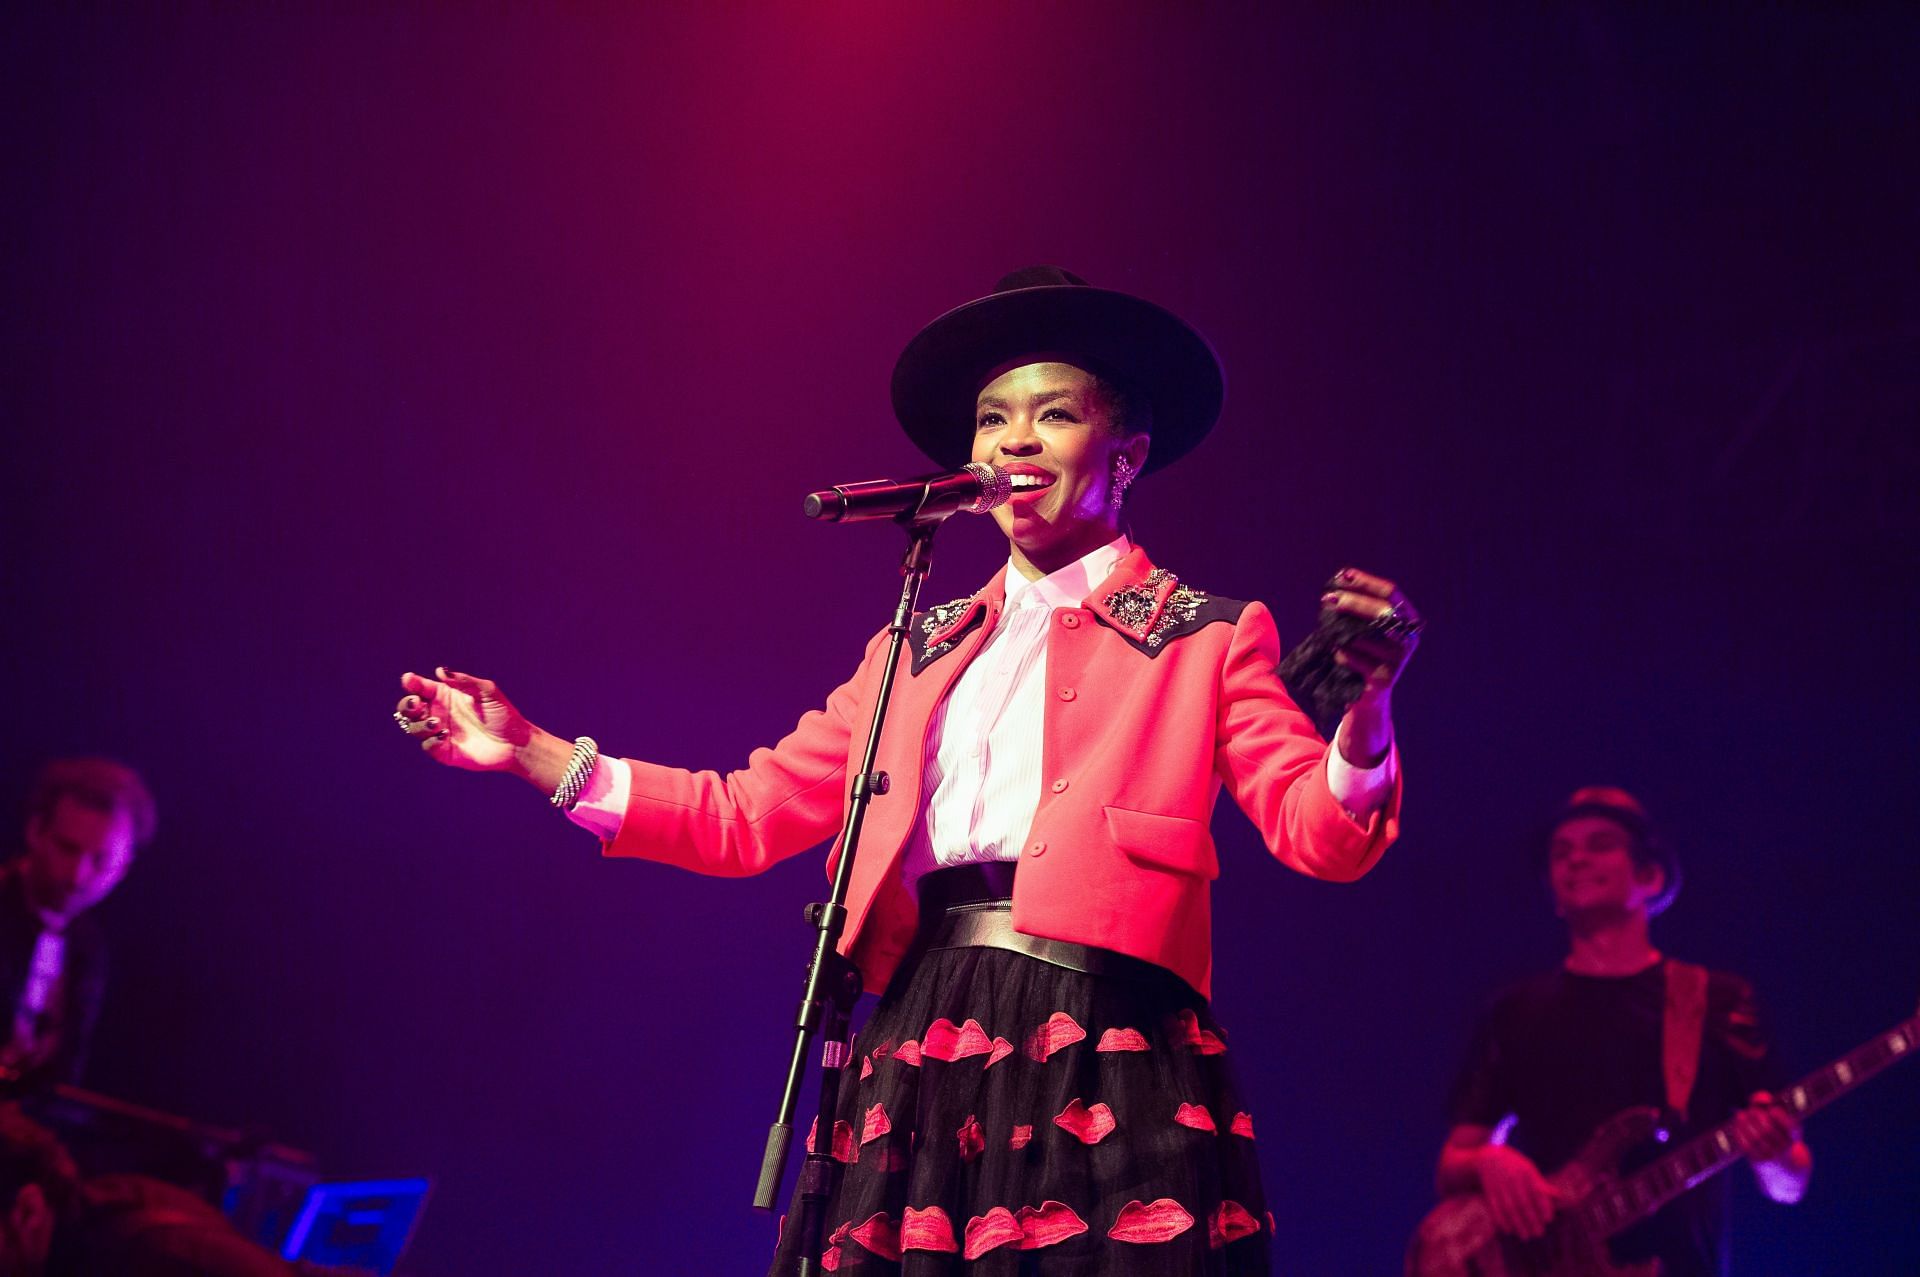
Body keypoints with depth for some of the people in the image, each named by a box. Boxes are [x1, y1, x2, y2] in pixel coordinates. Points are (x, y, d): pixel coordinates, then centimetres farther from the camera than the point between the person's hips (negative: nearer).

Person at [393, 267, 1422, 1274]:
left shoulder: (1205, 637, 8)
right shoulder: (919, 650, 20)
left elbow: (1323, 833, -4)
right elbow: (747, 816, 18)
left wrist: (1366, 708, -26)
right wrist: (534, 755, 12)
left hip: (1106, 1078, -4)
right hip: (922, 1069, 4)